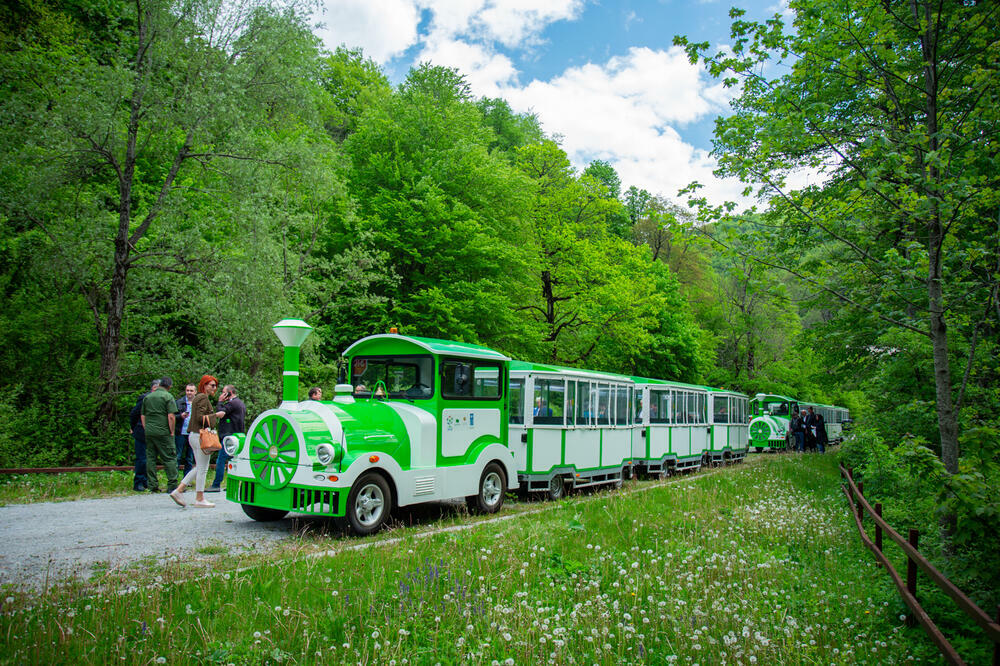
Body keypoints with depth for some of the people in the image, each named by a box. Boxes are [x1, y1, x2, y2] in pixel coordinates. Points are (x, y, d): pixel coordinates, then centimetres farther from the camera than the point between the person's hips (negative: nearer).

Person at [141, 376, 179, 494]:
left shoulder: (147, 397, 12)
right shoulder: (168, 396, -6)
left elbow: (143, 416, 15)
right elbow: (171, 416, -14)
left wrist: (146, 429, 19)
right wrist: (172, 432, -6)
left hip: (149, 431, 5)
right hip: (163, 432, -5)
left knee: (150, 458, 9)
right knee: (169, 458, -1)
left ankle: (152, 486, 11)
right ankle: (172, 485, -3)